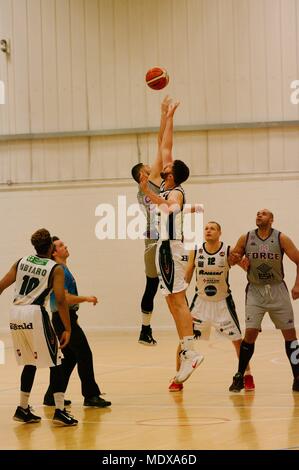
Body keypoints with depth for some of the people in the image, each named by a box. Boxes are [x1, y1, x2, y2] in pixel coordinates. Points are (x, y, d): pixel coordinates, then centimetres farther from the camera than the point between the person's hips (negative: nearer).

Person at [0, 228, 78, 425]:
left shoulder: (21, 262, 14)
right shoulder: (56, 269, 0)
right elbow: (61, 301, -7)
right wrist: (68, 329, -3)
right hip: (35, 314, -6)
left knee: (30, 363, 19)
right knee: (55, 362, 3)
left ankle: (23, 409, 20)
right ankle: (60, 411, -5)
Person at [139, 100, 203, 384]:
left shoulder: (175, 192, -11)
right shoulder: (166, 188, 12)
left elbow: (170, 207, -39)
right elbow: (165, 147, 20)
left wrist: (147, 191, -50)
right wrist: (168, 119, 22)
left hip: (170, 249, -9)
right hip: (164, 248, 9)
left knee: (178, 301, -12)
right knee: (174, 304, 7)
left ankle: (189, 351, -15)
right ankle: (186, 352, 7)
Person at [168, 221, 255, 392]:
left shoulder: (228, 251, -12)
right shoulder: (195, 252, -5)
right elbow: (187, 276, 3)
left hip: (223, 302, -1)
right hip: (201, 301, 2)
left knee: (238, 339, 0)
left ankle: (247, 376, 18)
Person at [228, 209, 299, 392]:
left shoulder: (281, 238, -7)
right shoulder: (245, 239, -2)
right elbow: (231, 260, 9)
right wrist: (234, 259, -14)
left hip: (277, 290, 0)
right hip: (255, 291, 0)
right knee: (250, 333, -8)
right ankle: (239, 377, 3)